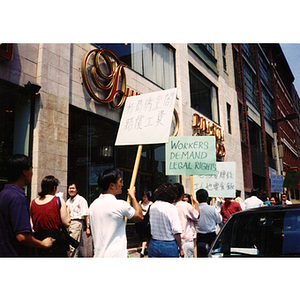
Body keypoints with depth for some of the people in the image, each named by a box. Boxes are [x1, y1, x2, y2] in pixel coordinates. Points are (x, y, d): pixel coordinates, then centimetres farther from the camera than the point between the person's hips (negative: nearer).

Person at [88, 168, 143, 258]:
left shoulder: (93, 205, 5)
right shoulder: (120, 205, -14)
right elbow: (140, 216, 3)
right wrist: (133, 197, 12)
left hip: (98, 255, 7)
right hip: (117, 255, -7)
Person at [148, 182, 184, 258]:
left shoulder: (152, 207, 2)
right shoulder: (171, 208, -13)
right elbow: (176, 232, -13)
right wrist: (180, 249, -5)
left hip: (153, 245, 5)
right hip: (169, 245, -5)